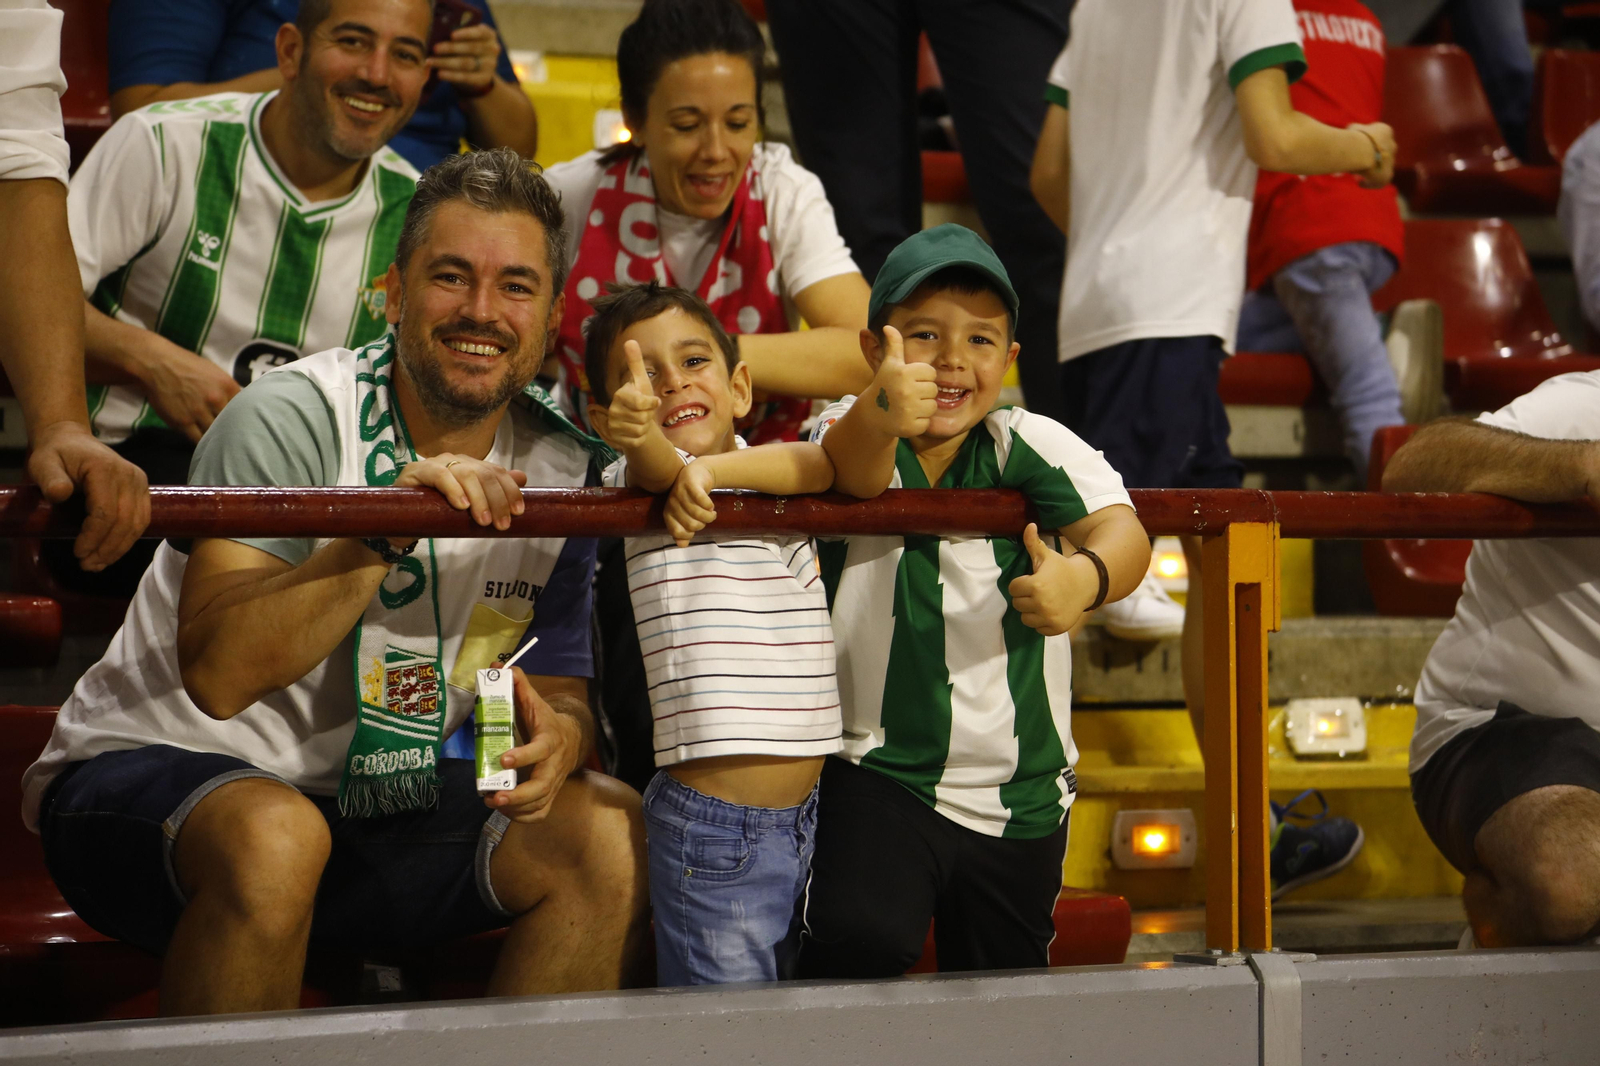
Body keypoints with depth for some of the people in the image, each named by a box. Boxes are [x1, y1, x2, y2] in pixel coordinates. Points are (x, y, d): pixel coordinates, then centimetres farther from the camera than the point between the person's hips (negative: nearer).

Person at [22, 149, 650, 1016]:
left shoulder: (560, 466, 2)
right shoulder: (292, 420, -18)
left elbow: (558, 684, 7)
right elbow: (216, 674, -27)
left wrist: (556, 732, -18)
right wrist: (383, 535, -38)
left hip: (371, 805, 6)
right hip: (147, 772, -6)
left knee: (614, 832, -13)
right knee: (270, 835, -38)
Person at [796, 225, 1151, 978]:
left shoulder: (1033, 448, -5)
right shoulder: (848, 432, -7)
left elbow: (1121, 529, -21)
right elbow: (852, 473, -31)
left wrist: (1087, 576, -46)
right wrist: (883, 414, -55)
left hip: (1020, 796, 2)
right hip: (879, 775, -2)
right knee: (859, 938, -25)